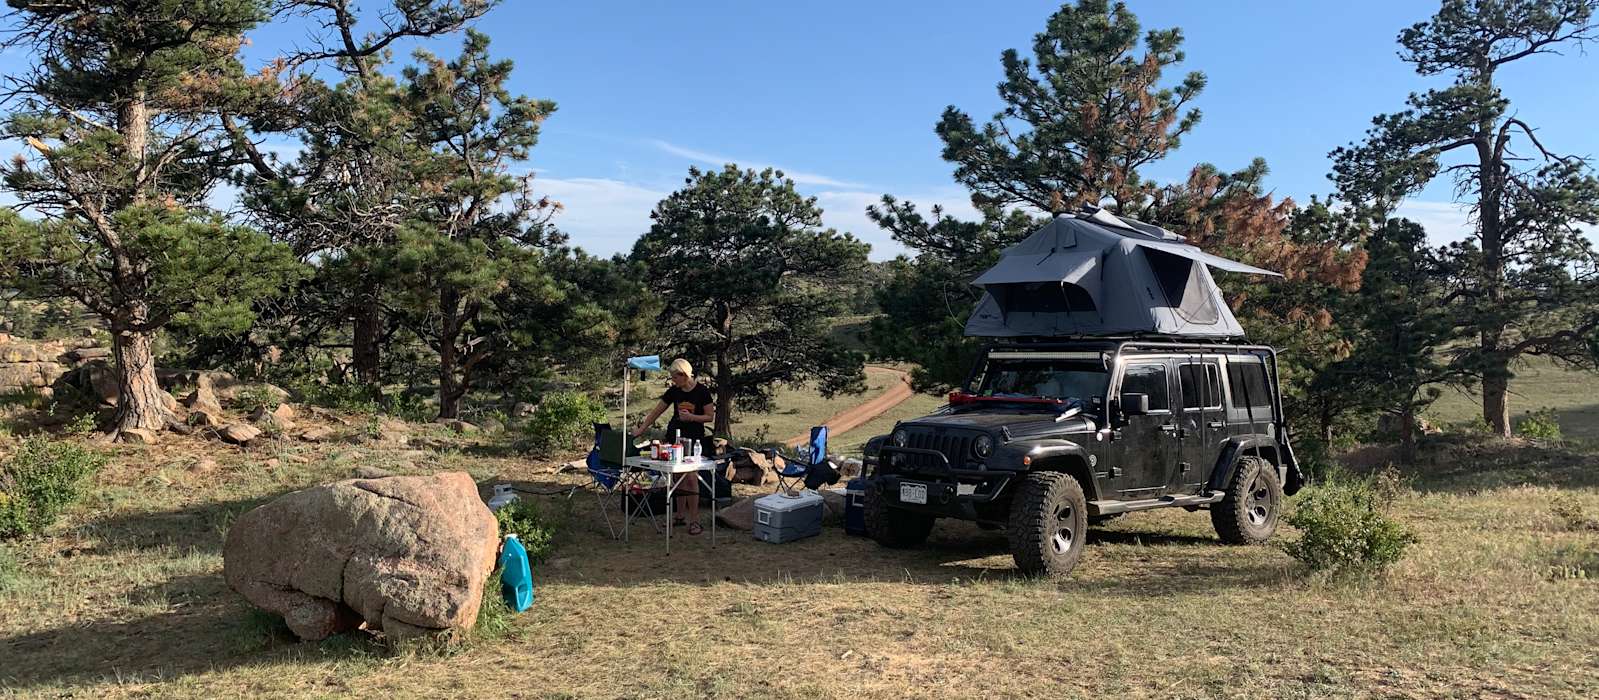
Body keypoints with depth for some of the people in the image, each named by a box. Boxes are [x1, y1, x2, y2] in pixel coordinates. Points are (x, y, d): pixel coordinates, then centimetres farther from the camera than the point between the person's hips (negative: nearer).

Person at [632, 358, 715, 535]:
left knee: (691, 477, -10)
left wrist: (691, 417, -20)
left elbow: (710, 417, -5)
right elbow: (656, 411, 8)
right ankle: (680, 516, 18)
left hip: (695, 439, -4)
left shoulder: (702, 391, -10)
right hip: (675, 436, 4)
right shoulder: (673, 391, 2)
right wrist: (641, 429, 6)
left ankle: (694, 521, -5)